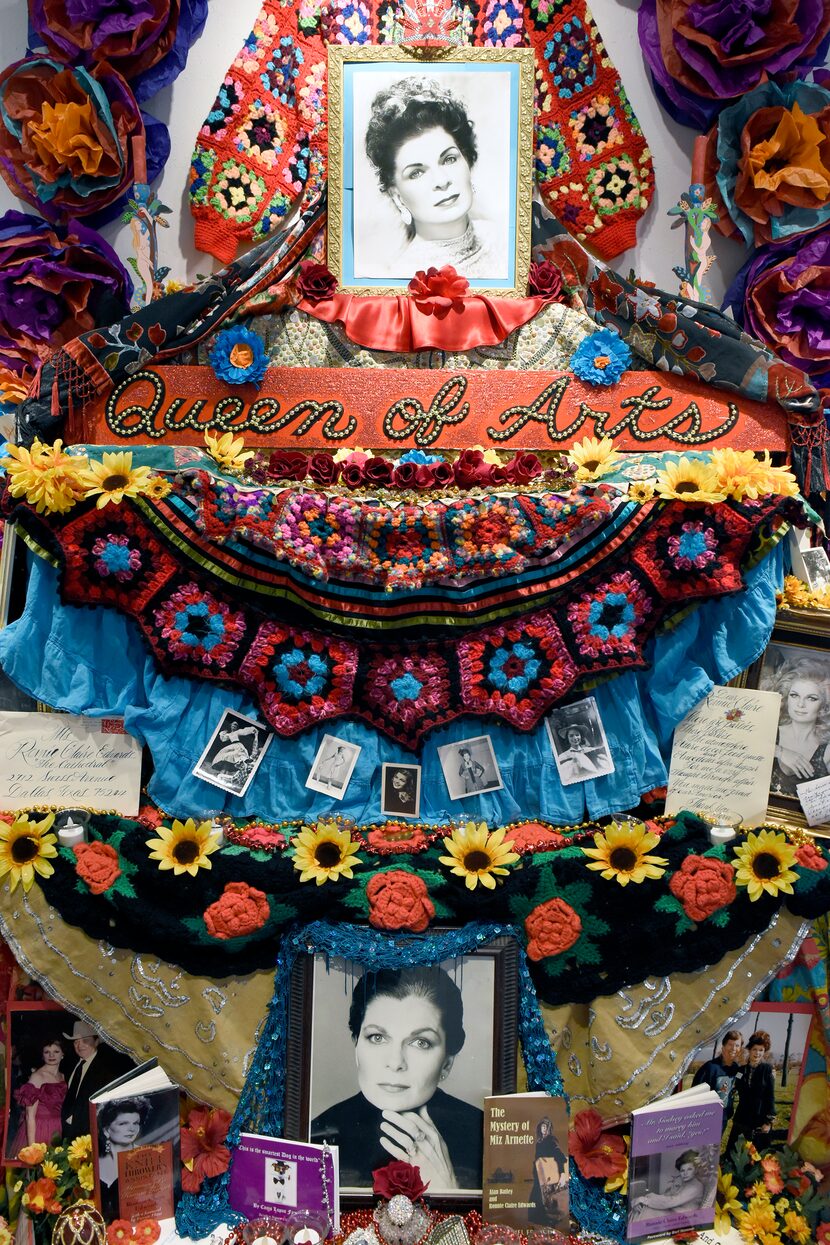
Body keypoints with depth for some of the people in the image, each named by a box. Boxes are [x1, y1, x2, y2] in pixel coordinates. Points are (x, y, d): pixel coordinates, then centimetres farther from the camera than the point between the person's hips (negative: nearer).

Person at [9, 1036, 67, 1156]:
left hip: (57, 1131, 6)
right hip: (37, 1130, -6)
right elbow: (30, 1115, -14)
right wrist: (31, 1146, -19)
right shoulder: (37, 1077, -11)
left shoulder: (63, 1077, 9)